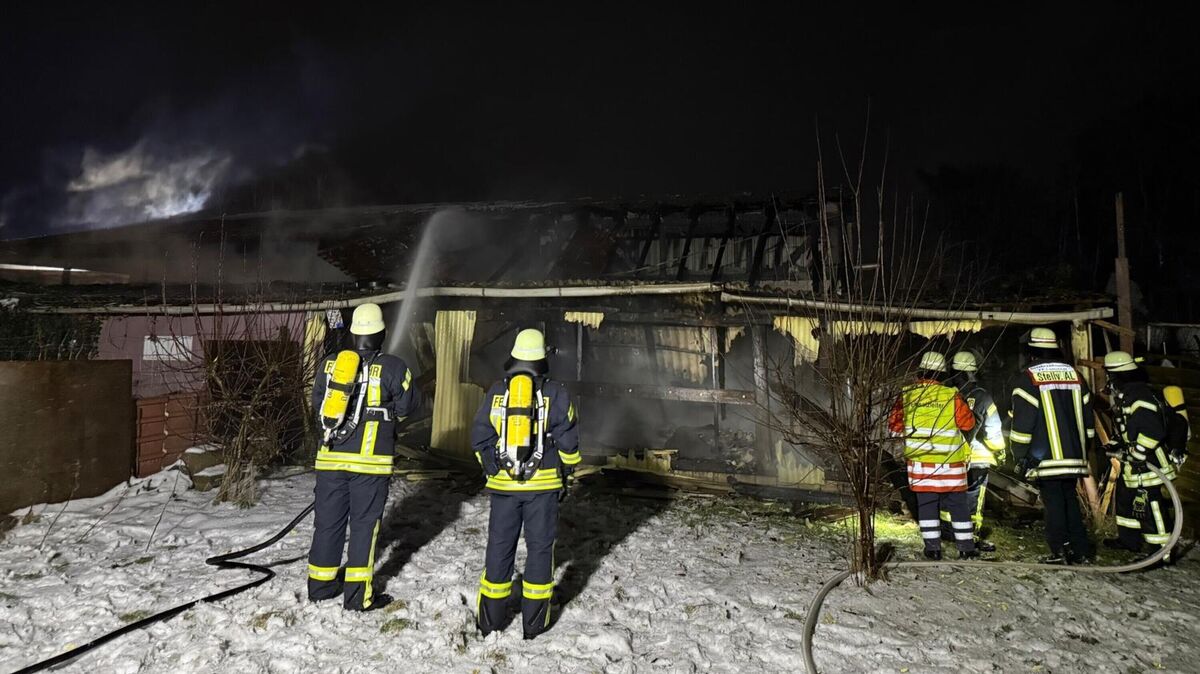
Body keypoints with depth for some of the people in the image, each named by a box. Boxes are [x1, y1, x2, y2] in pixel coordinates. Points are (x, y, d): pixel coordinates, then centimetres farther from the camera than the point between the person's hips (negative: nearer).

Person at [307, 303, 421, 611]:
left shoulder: (329, 363, 4)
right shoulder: (392, 367, -9)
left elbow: (318, 404, 14)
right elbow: (408, 405, 0)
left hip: (331, 457, 4)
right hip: (371, 459, -4)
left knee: (328, 520, 15)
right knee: (364, 523, 5)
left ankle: (321, 584, 27)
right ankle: (358, 594, 9)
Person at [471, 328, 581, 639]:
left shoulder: (496, 392, 1)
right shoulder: (555, 393, -6)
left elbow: (480, 438, 5)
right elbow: (567, 440, -5)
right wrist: (566, 472, 10)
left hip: (503, 484, 2)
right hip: (543, 484, -2)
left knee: (499, 546, 12)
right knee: (540, 546, 9)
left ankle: (491, 620, 20)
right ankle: (534, 622, 15)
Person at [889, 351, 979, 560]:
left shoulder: (906, 394, -3)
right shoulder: (952, 396, -9)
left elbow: (894, 426, 3)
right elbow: (968, 423, 2)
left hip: (919, 461, 1)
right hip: (950, 462, -1)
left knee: (926, 503, 8)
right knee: (958, 504, 12)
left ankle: (933, 547, 10)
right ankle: (966, 548, 17)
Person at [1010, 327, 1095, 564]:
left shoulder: (1029, 377, -7)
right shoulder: (1075, 375, 11)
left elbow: (1022, 423, -10)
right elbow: (1087, 420, 16)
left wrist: (1021, 456, -2)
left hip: (1046, 458, -6)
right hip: (1074, 457, 6)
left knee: (1053, 502, 0)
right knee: (1070, 500, 15)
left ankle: (1061, 551, -1)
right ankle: (1081, 550, 18)